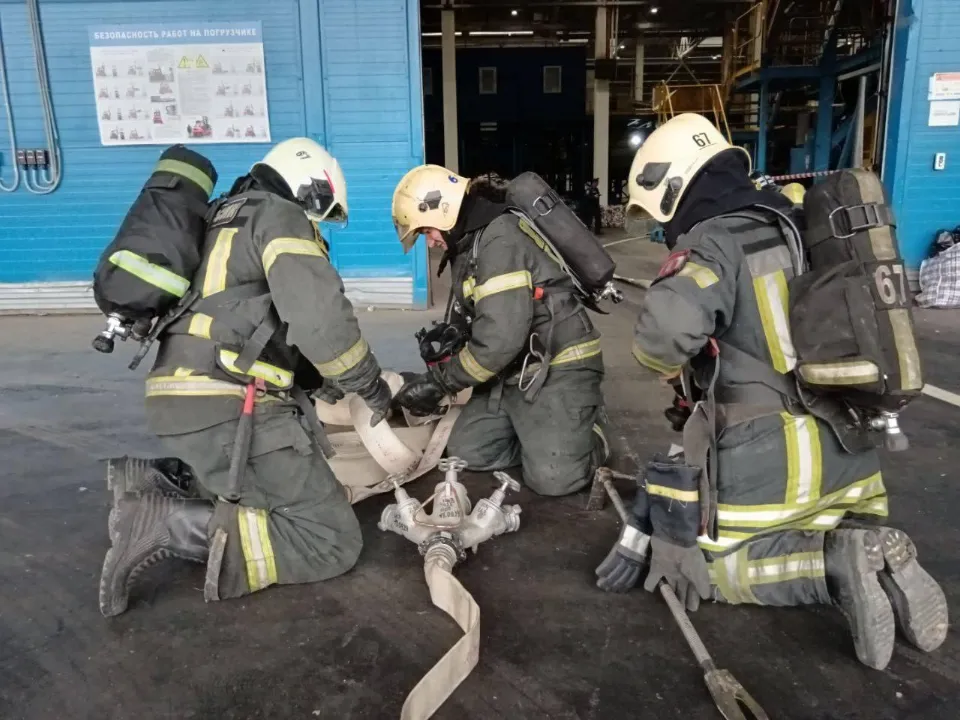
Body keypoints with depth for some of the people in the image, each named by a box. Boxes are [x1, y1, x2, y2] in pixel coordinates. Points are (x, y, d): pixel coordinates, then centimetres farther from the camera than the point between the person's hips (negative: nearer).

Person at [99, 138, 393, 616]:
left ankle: (160, 485, 7)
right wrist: (370, 385, -1)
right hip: (227, 408, -10)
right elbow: (319, 317, -17)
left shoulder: (226, 219, 27)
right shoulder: (279, 217, -2)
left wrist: (319, 379, 26)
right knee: (333, 541, -6)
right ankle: (170, 526, -15)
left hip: (184, 400, 10)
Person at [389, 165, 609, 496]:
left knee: (552, 477, -16)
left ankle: (587, 426, 13)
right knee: (465, 452, 1)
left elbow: (501, 338, -27)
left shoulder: (501, 240, -22)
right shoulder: (469, 243, 11)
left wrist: (439, 382, -17)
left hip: (556, 368, -9)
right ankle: (539, 432, 18)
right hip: (514, 371, 9)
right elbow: (469, 320, 20)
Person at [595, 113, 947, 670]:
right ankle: (879, 553, 0)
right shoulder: (788, 225, 11)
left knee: (699, 563, 10)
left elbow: (669, 326, -33)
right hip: (846, 446, 8)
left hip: (771, 456, -8)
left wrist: (667, 363, -10)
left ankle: (835, 565, -10)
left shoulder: (716, 239, -14)